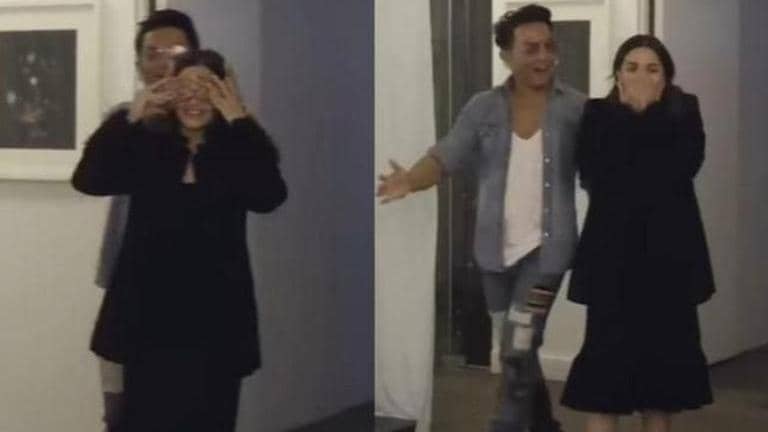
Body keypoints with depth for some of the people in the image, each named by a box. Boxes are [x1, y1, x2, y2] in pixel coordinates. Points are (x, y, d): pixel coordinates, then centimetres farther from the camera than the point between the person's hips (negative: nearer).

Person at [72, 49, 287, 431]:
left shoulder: (237, 153, 2)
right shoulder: (146, 148, 5)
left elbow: (269, 197, -17)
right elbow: (87, 180, -8)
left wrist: (239, 121, -17)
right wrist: (132, 116, -12)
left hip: (215, 321, -1)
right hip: (149, 317, 1)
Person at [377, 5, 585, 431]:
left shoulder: (577, 107, -5)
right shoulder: (483, 108, 2)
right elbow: (446, 157, -5)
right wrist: (410, 180, -26)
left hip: (546, 247, -4)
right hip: (496, 249, 4)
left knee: (517, 350, -10)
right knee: (515, 352, 15)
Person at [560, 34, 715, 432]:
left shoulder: (684, 113, 6)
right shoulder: (598, 115, 3)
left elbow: (681, 167, -14)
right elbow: (596, 172, -15)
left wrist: (646, 114, -9)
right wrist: (632, 113, -11)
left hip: (669, 252, 2)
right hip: (613, 253, -2)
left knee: (664, 349, 8)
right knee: (606, 352, -7)